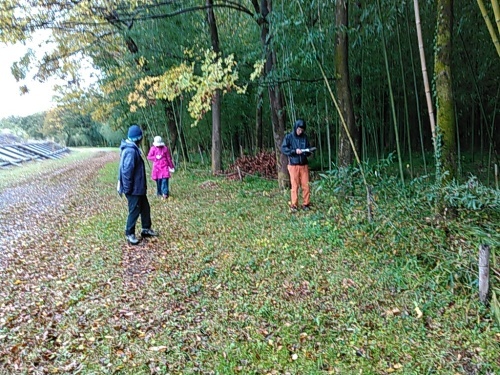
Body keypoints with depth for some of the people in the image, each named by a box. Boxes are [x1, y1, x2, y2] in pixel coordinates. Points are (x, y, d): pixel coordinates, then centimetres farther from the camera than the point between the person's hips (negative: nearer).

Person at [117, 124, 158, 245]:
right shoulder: (131, 151, -23)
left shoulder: (133, 149, 10)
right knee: (134, 211, 2)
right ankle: (129, 234, 16)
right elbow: (127, 171, -25)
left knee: (145, 208, 18)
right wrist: (127, 188, -21)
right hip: (133, 189, -10)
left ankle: (146, 229, 32)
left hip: (139, 187, 10)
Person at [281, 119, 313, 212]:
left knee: (306, 185, 2)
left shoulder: (304, 137, 8)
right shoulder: (289, 137, -1)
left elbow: (308, 150, 13)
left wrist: (307, 151, -10)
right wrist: (294, 151, -17)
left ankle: (306, 204, 13)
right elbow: (283, 148, -7)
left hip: (304, 165, 3)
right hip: (293, 165, -3)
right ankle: (293, 205, 7)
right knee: (295, 186, -1)